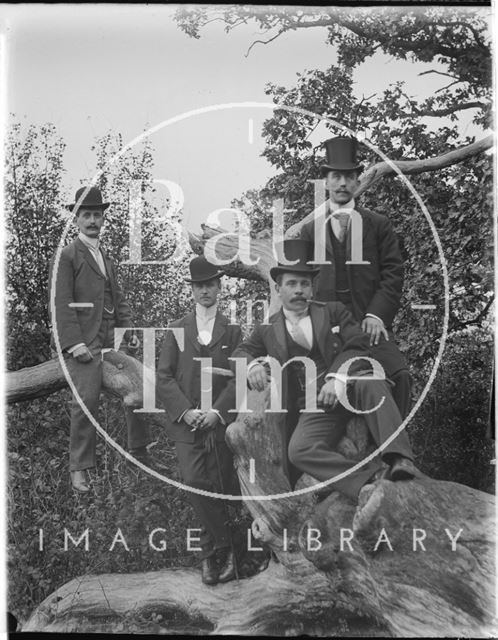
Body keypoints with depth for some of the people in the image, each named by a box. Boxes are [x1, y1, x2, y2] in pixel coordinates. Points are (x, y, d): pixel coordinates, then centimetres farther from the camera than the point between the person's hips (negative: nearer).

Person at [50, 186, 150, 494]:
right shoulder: (66, 256, -3)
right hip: (85, 343, -7)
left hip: (113, 340, 7)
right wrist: (74, 343, -18)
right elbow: (62, 304, -10)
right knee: (85, 403, -8)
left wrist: (130, 330, 8)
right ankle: (80, 468, 6)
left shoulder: (107, 257, 21)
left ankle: (140, 451, 24)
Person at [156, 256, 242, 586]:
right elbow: (164, 378, 3)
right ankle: (225, 547, 2)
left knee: (218, 489, 1)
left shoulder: (232, 331, 8)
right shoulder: (177, 329, 10)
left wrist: (217, 412, -13)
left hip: (221, 422, 0)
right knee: (194, 482, -14)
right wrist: (186, 411, -10)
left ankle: (211, 552, 21)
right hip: (186, 422, 0)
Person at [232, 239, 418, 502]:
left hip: (349, 389, 0)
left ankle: (398, 459, -40)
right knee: (299, 451, -30)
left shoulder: (333, 311, 16)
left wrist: (337, 378, -16)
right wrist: (252, 364, -13)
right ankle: (371, 479, -38)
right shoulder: (268, 330, 19)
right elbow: (240, 352, 14)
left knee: (372, 383, -35)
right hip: (314, 409, 0)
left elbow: (358, 346, 4)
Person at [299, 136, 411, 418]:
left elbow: (393, 273, 6)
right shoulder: (309, 230, 16)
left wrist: (376, 313, -8)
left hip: (369, 323, 0)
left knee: (400, 374, -22)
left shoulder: (379, 225, 13)